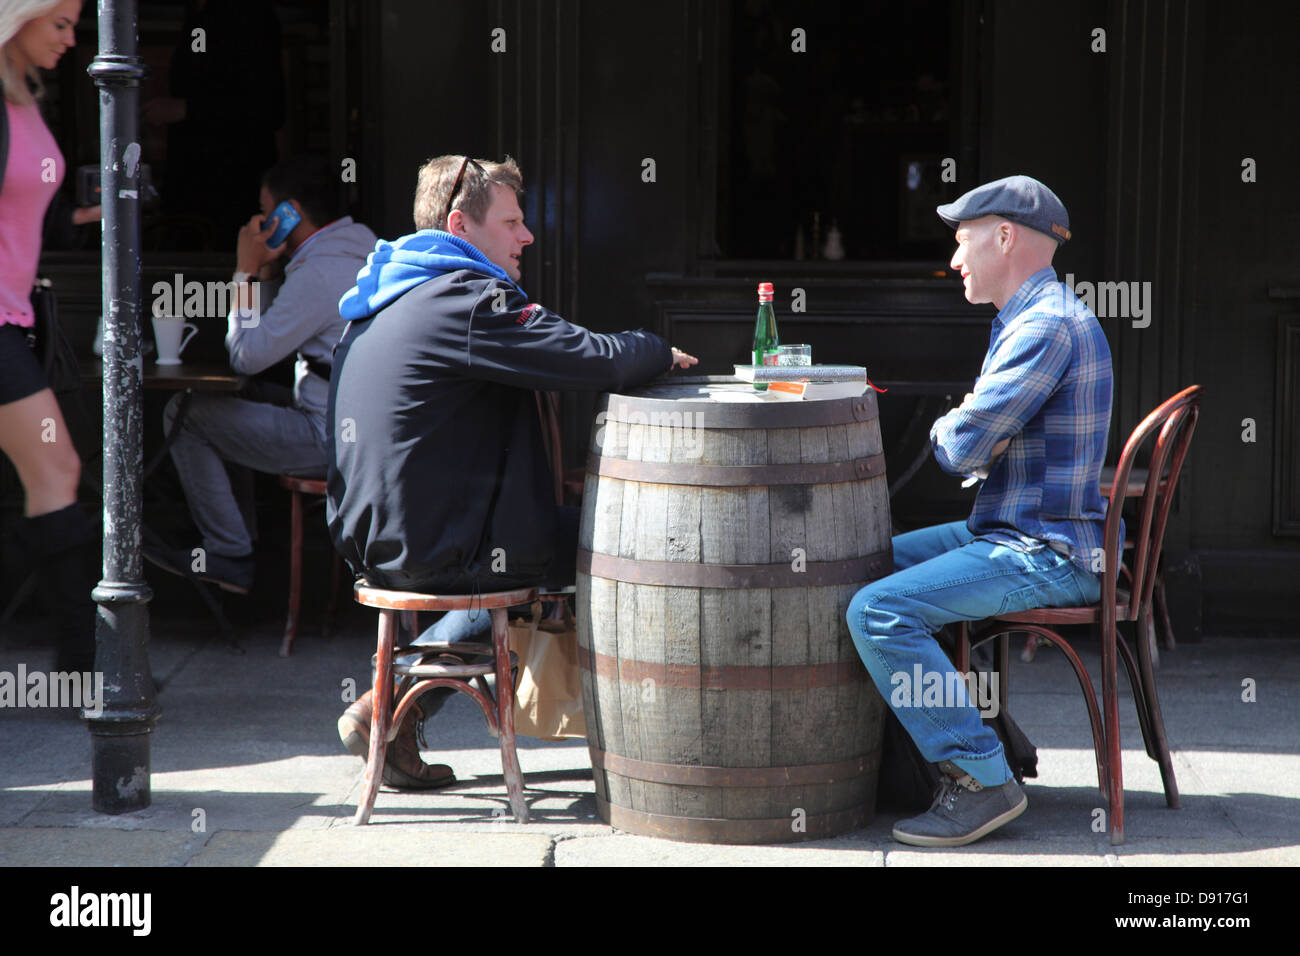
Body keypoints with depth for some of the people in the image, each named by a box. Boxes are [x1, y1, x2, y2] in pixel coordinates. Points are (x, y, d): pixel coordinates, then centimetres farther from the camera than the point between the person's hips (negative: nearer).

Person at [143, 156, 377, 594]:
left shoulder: (318, 273, -18)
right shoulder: (362, 250, 15)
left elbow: (247, 355, -15)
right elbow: (271, 336, 22)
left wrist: (246, 271, -6)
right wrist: (267, 269, 9)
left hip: (330, 442, -10)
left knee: (184, 413, -2)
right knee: (244, 400, 28)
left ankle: (231, 555, 3)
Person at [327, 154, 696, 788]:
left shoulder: (381, 303, 15)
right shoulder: (465, 302, -16)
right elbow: (597, 361, -20)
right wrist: (661, 354, 0)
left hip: (370, 543, 9)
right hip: (437, 553, -9)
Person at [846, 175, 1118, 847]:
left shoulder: (1047, 326, -19)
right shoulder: (1030, 318, 17)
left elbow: (962, 449, -21)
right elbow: (990, 441, 24)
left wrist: (945, 428, 1)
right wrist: (964, 429, 2)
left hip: (1044, 553, -11)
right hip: (1013, 532, 11)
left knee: (878, 611, -22)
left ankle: (982, 779, -17)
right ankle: (952, 736, 23)